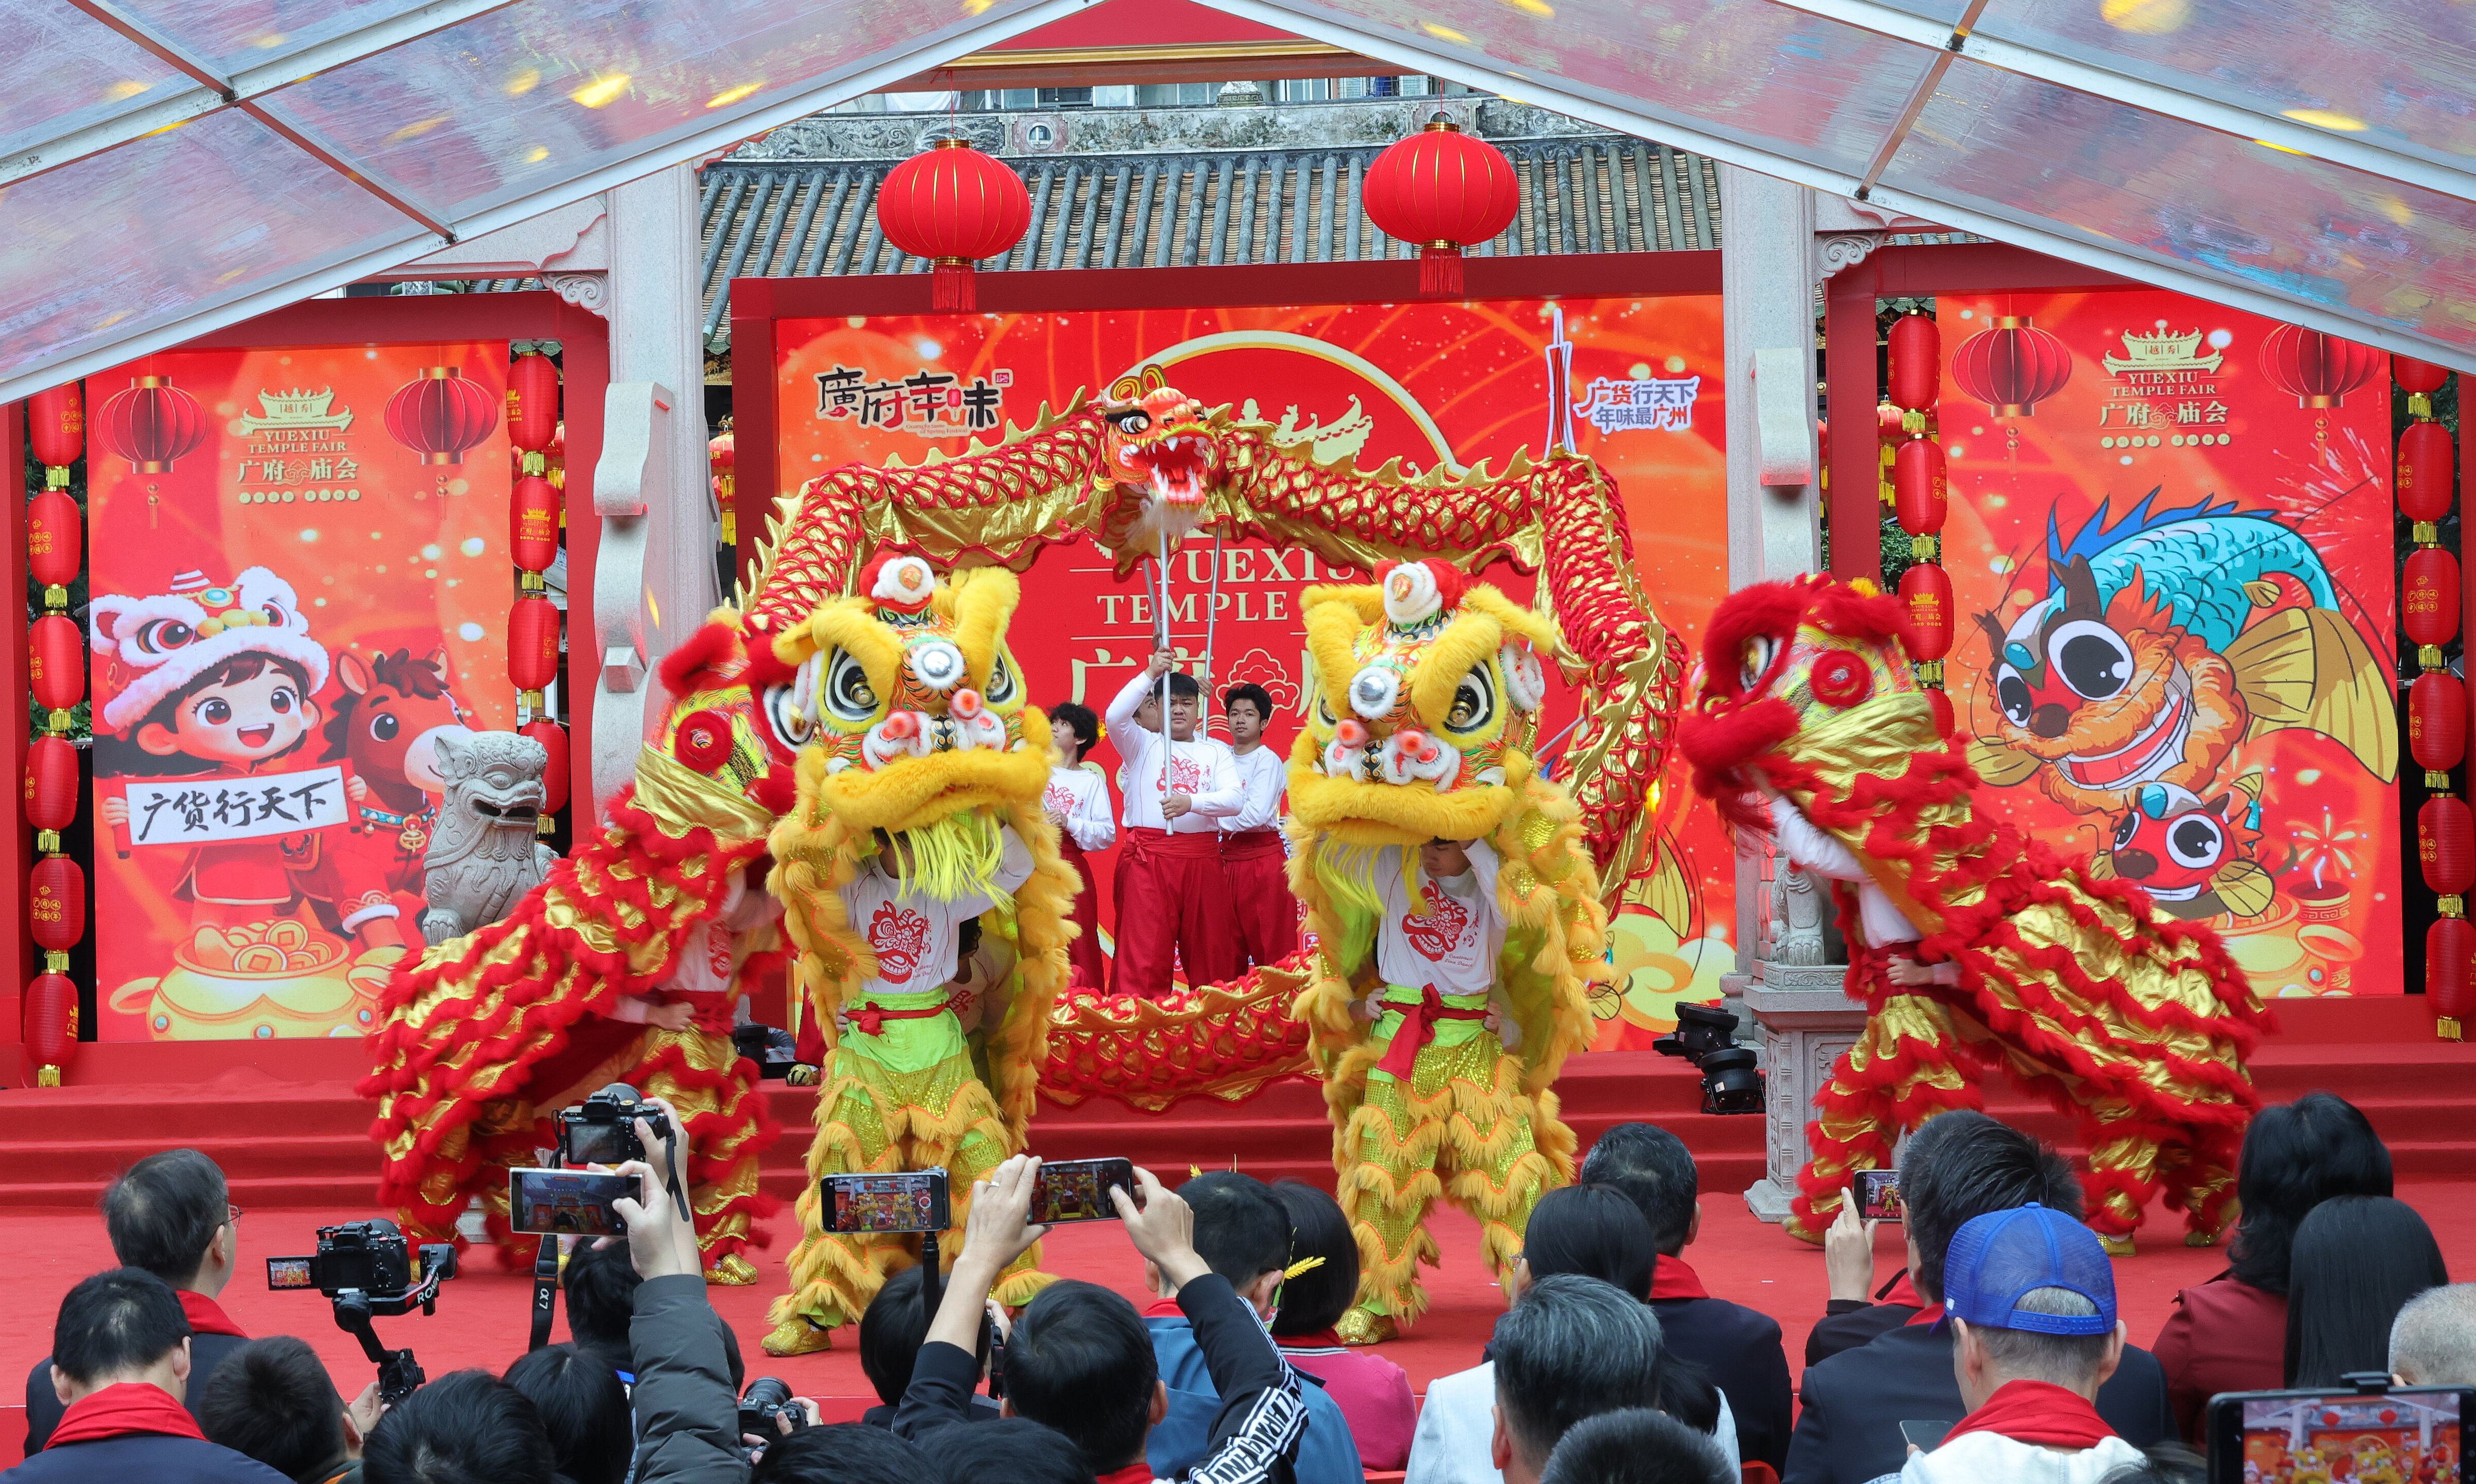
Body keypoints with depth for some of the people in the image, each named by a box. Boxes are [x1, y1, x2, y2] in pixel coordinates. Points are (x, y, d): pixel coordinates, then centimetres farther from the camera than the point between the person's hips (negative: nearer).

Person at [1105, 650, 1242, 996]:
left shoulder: (1217, 751, 12)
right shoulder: (1143, 744, 9)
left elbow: (1233, 799, -4)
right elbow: (1115, 716, -12)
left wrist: (1190, 802, -21)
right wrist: (1150, 674, -18)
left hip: (1202, 860, 2)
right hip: (1148, 859, -2)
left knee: (1212, 952, 3)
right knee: (1144, 953, -8)